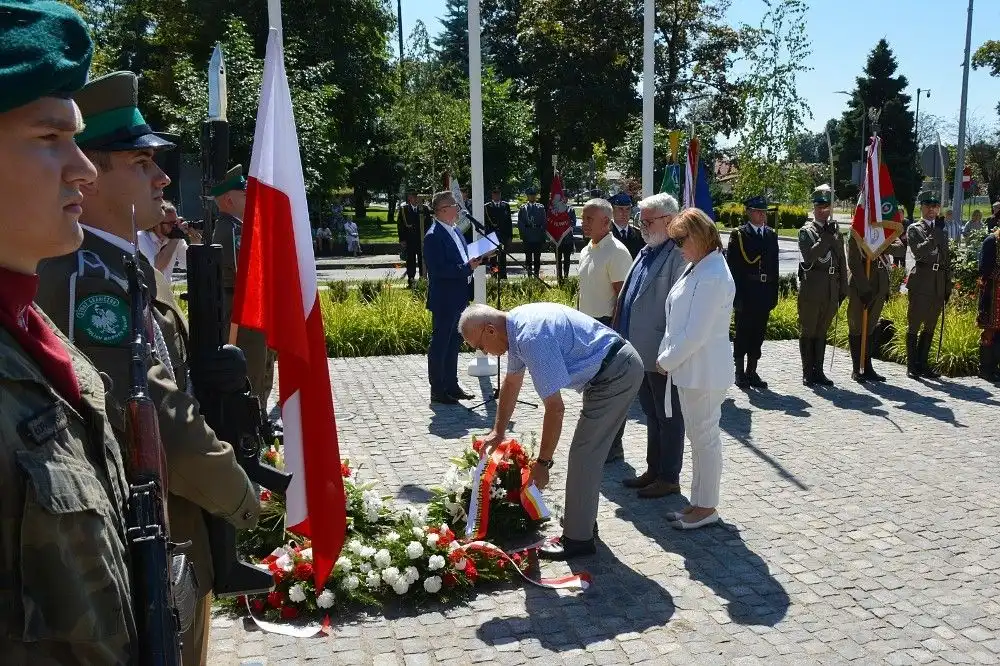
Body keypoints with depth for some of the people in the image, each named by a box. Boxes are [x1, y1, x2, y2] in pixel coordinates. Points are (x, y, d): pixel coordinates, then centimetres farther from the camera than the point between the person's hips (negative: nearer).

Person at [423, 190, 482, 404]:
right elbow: (438, 270, -23)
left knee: (453, 343, 16)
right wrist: (467, 268, -24)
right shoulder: (434, 236, -17)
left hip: (459, 298, 9)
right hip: (444, 300, -9)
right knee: (440, 344, 0)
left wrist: (473, 262, 5)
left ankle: (451, 385, 27)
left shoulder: (455, 231, 13)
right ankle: (437, 390, 8)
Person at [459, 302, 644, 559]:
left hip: (616, 373, -10)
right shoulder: (516, 325, 4)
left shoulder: (532, 338, -27)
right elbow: (511, 383, 19)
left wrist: (542, 462, -15)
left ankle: (577, 538, 6)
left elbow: (555, 409, -25)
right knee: (588, 452, 19)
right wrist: (497, 433, 25)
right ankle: (583, 519, 33)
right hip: (621, 365, 10)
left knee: (582, 455, -4)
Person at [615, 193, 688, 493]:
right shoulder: (646, 252, 12)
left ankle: (669, 478, 17)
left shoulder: (678, 255, -17)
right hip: (641, 352, 9)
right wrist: (623, 339, 15)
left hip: (662, 356, -9)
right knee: (652, 415, 18)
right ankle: (653, 470, 31)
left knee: (668, 418, 5)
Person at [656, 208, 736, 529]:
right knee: (699, 438, 17)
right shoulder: (696, 267, 8)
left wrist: (667, 361, -12)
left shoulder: (712, 277, -22)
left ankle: (707, 508, 17)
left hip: (704, 373, -10)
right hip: (690, 369, 10)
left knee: (705, 439, 3)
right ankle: (699, 502, 29)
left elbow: (695, 334, -23)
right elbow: (679, 319, 14)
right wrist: (667, 356, 7)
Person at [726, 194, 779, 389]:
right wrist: (736, 294, -12)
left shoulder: (771, 235, 13)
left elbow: (774, 265, 14)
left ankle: (752, 371, 18)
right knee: (742, 334, 2)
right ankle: (740, 373, 10)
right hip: (745, 294, -4)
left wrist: (774, 293, 8)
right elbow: (732, 266, -6)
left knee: (758, 334, 8)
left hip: (765, 294, 5)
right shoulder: (738, 235, -2)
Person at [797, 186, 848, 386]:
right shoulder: (806, 231, -3)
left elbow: (842, 262, 14)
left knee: (822, 331, 12)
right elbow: (809, 256, -18)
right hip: (812, 287, -5)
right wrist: (826, 237, -22)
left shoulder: (836, 232, 13)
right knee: (808, 331, 2)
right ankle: (808, 373, 8)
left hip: (831, 288, 5)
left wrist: (843, 288, 11)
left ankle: (818, 371, 18)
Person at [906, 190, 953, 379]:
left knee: (930, 326, 10)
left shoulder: (942, 231, 18)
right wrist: (935, 234, -20)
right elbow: (918, 252, -16)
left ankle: (923, 364, 17)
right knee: (914, 326, -2)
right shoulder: (914, 229, 2)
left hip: (938, 284, 6)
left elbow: (947, 261, 19)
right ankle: (912, 366, 2)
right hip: (920, 282, -6)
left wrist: (948, 286, 15)